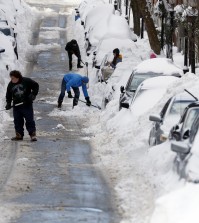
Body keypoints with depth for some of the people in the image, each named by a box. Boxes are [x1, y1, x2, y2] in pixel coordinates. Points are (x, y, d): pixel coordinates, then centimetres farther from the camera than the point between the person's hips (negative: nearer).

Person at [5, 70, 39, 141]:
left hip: (27, 105, -4)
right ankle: (19, 135, 14)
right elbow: (8, 95, 14)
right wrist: (8, 103, 1)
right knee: (17, 121, 5)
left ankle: (33, 134, -2)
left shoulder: (26, 81, -8)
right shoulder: (10, 85, 5)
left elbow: (36, 86, 2)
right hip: (16, 106, 4)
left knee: (29, 120, -5)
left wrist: (33, 94, -10)